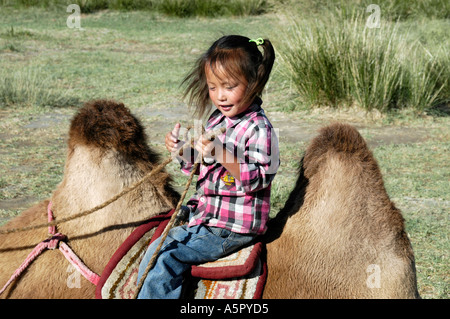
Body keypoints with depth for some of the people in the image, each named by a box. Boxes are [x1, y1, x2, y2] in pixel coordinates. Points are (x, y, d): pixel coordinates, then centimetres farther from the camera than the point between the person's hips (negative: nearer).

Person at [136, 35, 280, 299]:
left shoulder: (258, 128, -17)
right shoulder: (217, 120, 9)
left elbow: (259, 178, -25)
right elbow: (198, 166, 22)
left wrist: (221, 154, -33)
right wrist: (181, 149, 1)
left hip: (234, 229, -9)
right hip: (202, 218, 9)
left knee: (168, 262, -15)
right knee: (156, 250, 7)